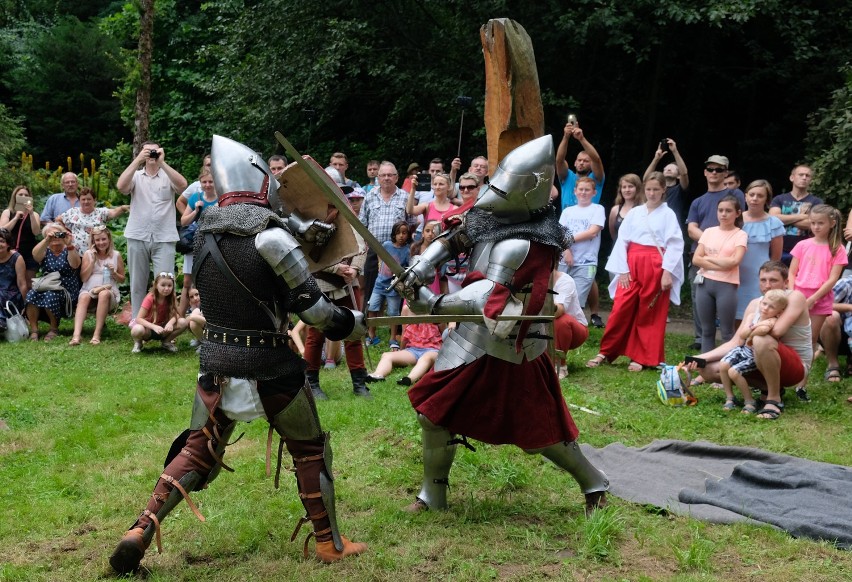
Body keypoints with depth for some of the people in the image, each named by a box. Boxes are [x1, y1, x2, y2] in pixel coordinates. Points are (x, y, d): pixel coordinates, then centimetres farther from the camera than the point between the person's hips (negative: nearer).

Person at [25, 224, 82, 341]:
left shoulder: (69, 250, 6)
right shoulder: (45, 251, 14)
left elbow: (75, 265, -17)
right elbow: (35, 255, -12)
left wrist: (69, 245, -30)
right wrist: (46, 240, -28)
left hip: (66, 291, -3)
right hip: (46, 287, 3)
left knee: (50, 295, -34)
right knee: (31, 294, -29)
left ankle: (54, 328, -12)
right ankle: (34, 330, -21)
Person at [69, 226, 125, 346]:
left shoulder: (116, 255, 8)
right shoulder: (88, 254, 10)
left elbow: (122, 279, 13)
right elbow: (83, 278, 3)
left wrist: (114, 273, -8)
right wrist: (93, 260, -6)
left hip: (109, 291, -1)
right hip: (89, 290, 1)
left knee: (104, 294, -38)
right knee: (84, 297, -35)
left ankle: (97, 335, -40)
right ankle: (76, 335, -51)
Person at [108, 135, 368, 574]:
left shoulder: (207, 233, 2)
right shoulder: (271, 236, -17)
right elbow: (312, 307, -14)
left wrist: (303, 235, 14)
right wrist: (353, 323, 4)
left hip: (216, 365, 5)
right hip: (269, 368, -5)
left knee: (197, 451, 17)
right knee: (310, 451, 13)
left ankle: (141, 531, 6)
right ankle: (329, 544, 21)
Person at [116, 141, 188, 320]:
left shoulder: (168, 176, 6)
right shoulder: (136, 176, 9)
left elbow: (182, 185, -14)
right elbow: (121, 186, -11)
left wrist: (162, 163, -17)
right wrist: (137, 161, -15)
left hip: (164, 238, -1)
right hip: (137, 237, 2)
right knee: (138, 282, 11)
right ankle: (136, 318, 21)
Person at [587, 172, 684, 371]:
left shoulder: (668, 214, 1)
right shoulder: (634, 213, 8)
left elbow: (675, 245, -5)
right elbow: (622, 240, 6)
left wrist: (668, 271, -14)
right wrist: (623, 269, -3)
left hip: (656, 267, -2)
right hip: (631, 266, 2)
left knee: (650, 315, 4)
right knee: (621, 310, 0)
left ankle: (643, 358, 12)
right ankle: (606, 352, 9)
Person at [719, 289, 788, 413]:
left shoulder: (772, 321, -24)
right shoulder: (755, 316, 0)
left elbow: (763, 329, -47)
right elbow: (742, 334, 0)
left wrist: (750, 336, -31)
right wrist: (753, 326, -14)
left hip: (755, 356, -6)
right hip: (743, 349, 7)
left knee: (733, 371, -22)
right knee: (723, 365, -13)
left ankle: (749, 401, -3)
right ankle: (729, 398, 4)